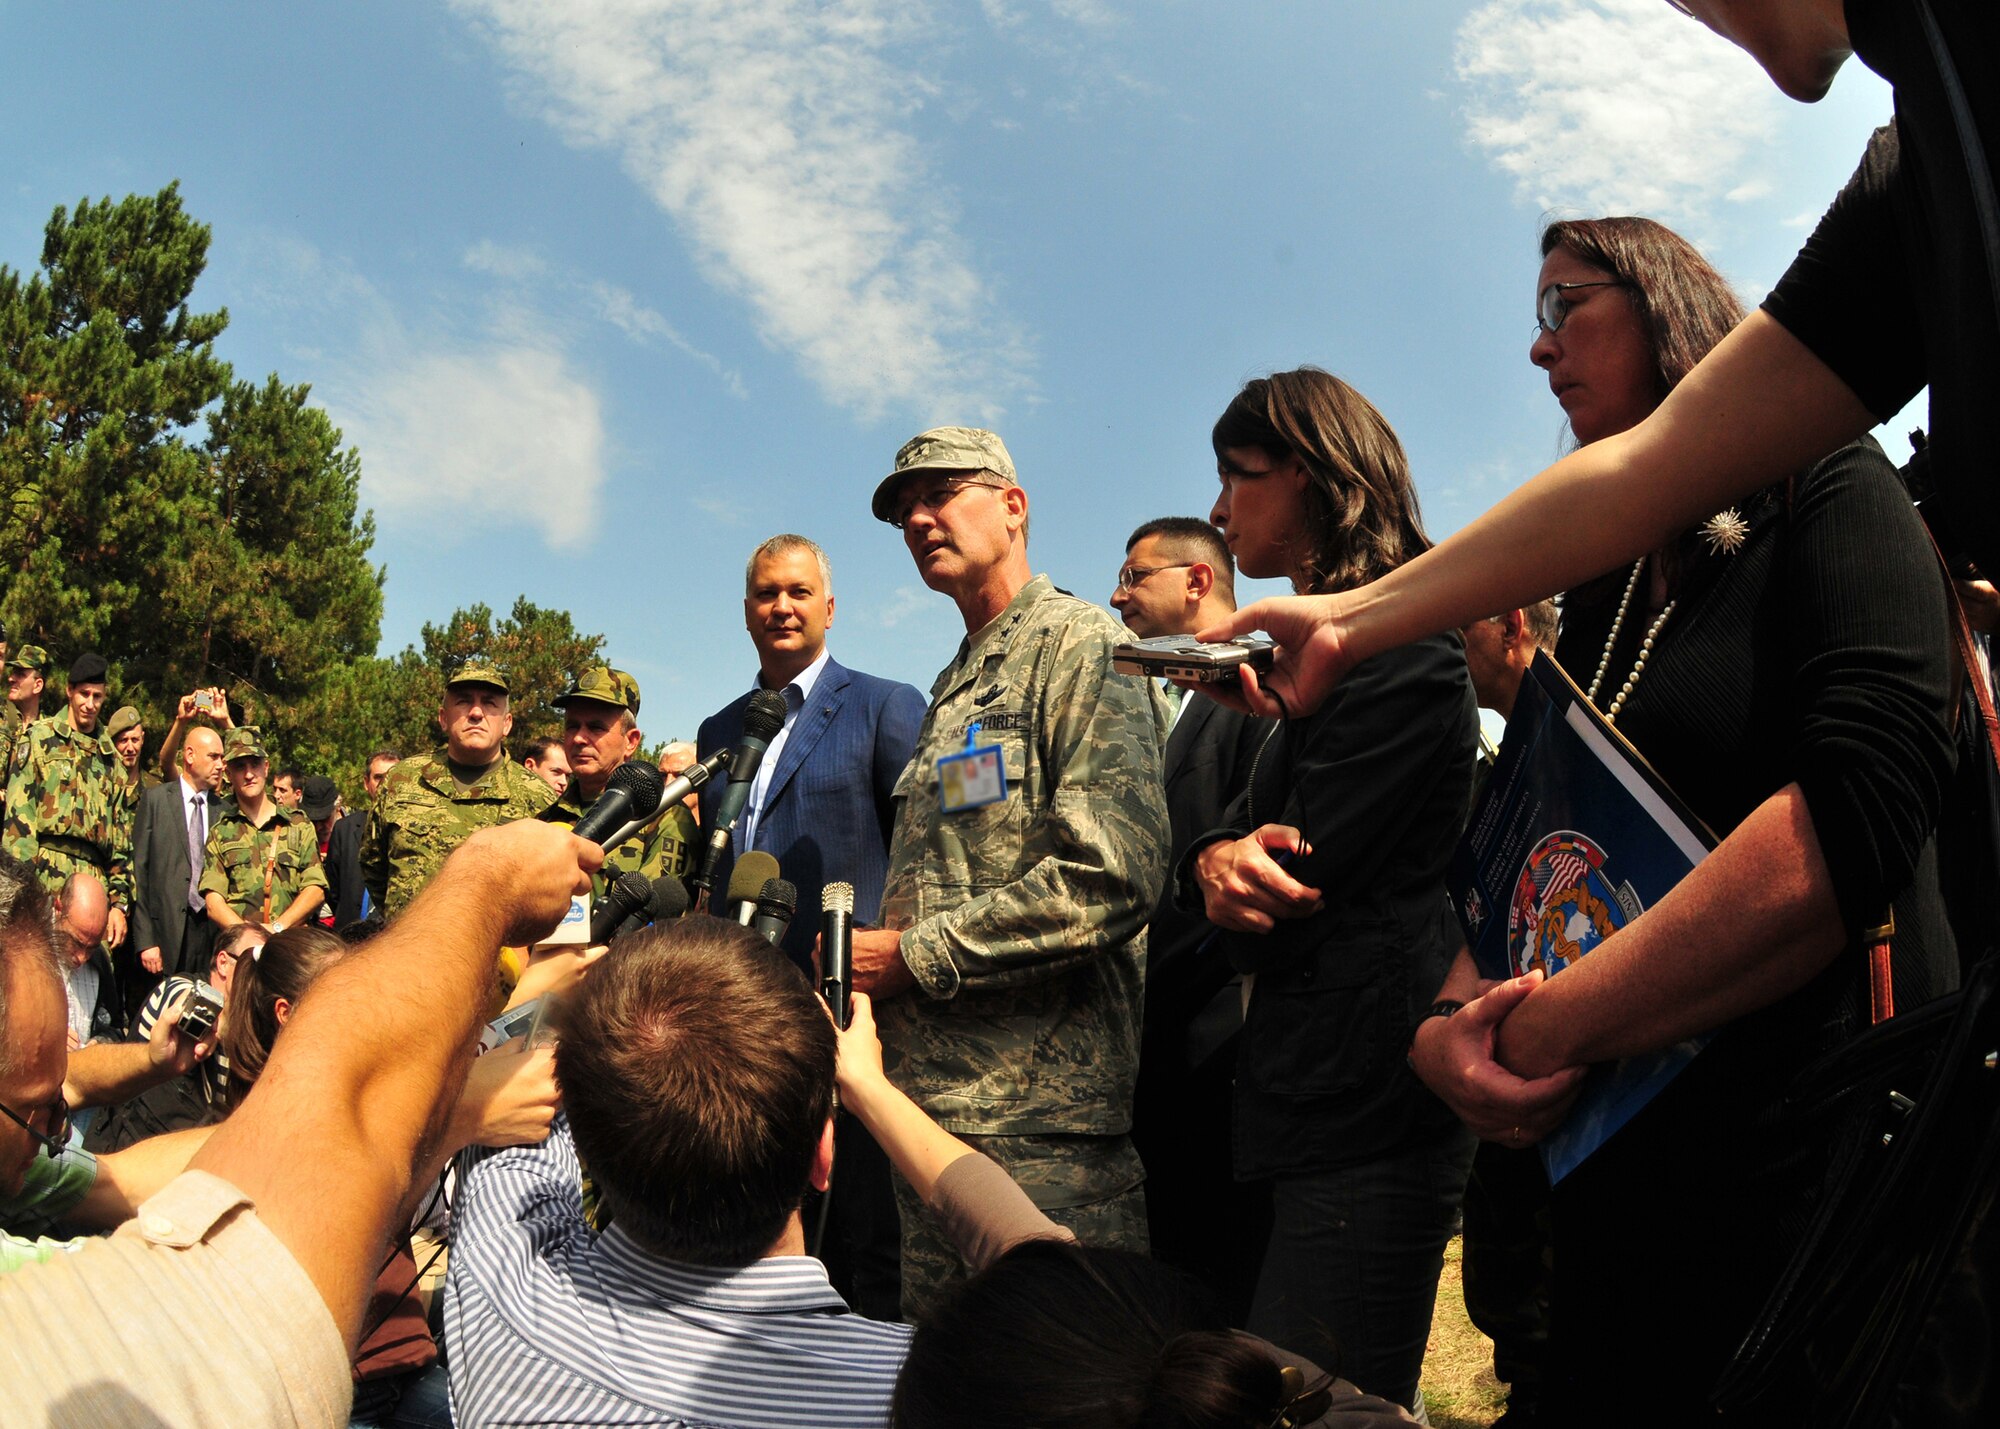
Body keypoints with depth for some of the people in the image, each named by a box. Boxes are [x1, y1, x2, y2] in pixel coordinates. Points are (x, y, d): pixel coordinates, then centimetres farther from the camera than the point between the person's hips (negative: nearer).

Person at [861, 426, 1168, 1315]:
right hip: (935, 1108, 9)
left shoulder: (1079, 645, -7)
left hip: (1040, 1122, -9)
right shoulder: (954, 691, 21)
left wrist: (913, 957, -14)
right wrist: (865, 953, 5)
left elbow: (1110, 877, -20)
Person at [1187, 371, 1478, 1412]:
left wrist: (1238, 875, 5)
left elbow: (1283, 910, -17)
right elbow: (1236, 830, 14)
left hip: (1363, 1102, -10)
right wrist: (1218, 860, -9)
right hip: (1310, 1096, 10)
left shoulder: (1398, 652, -13)